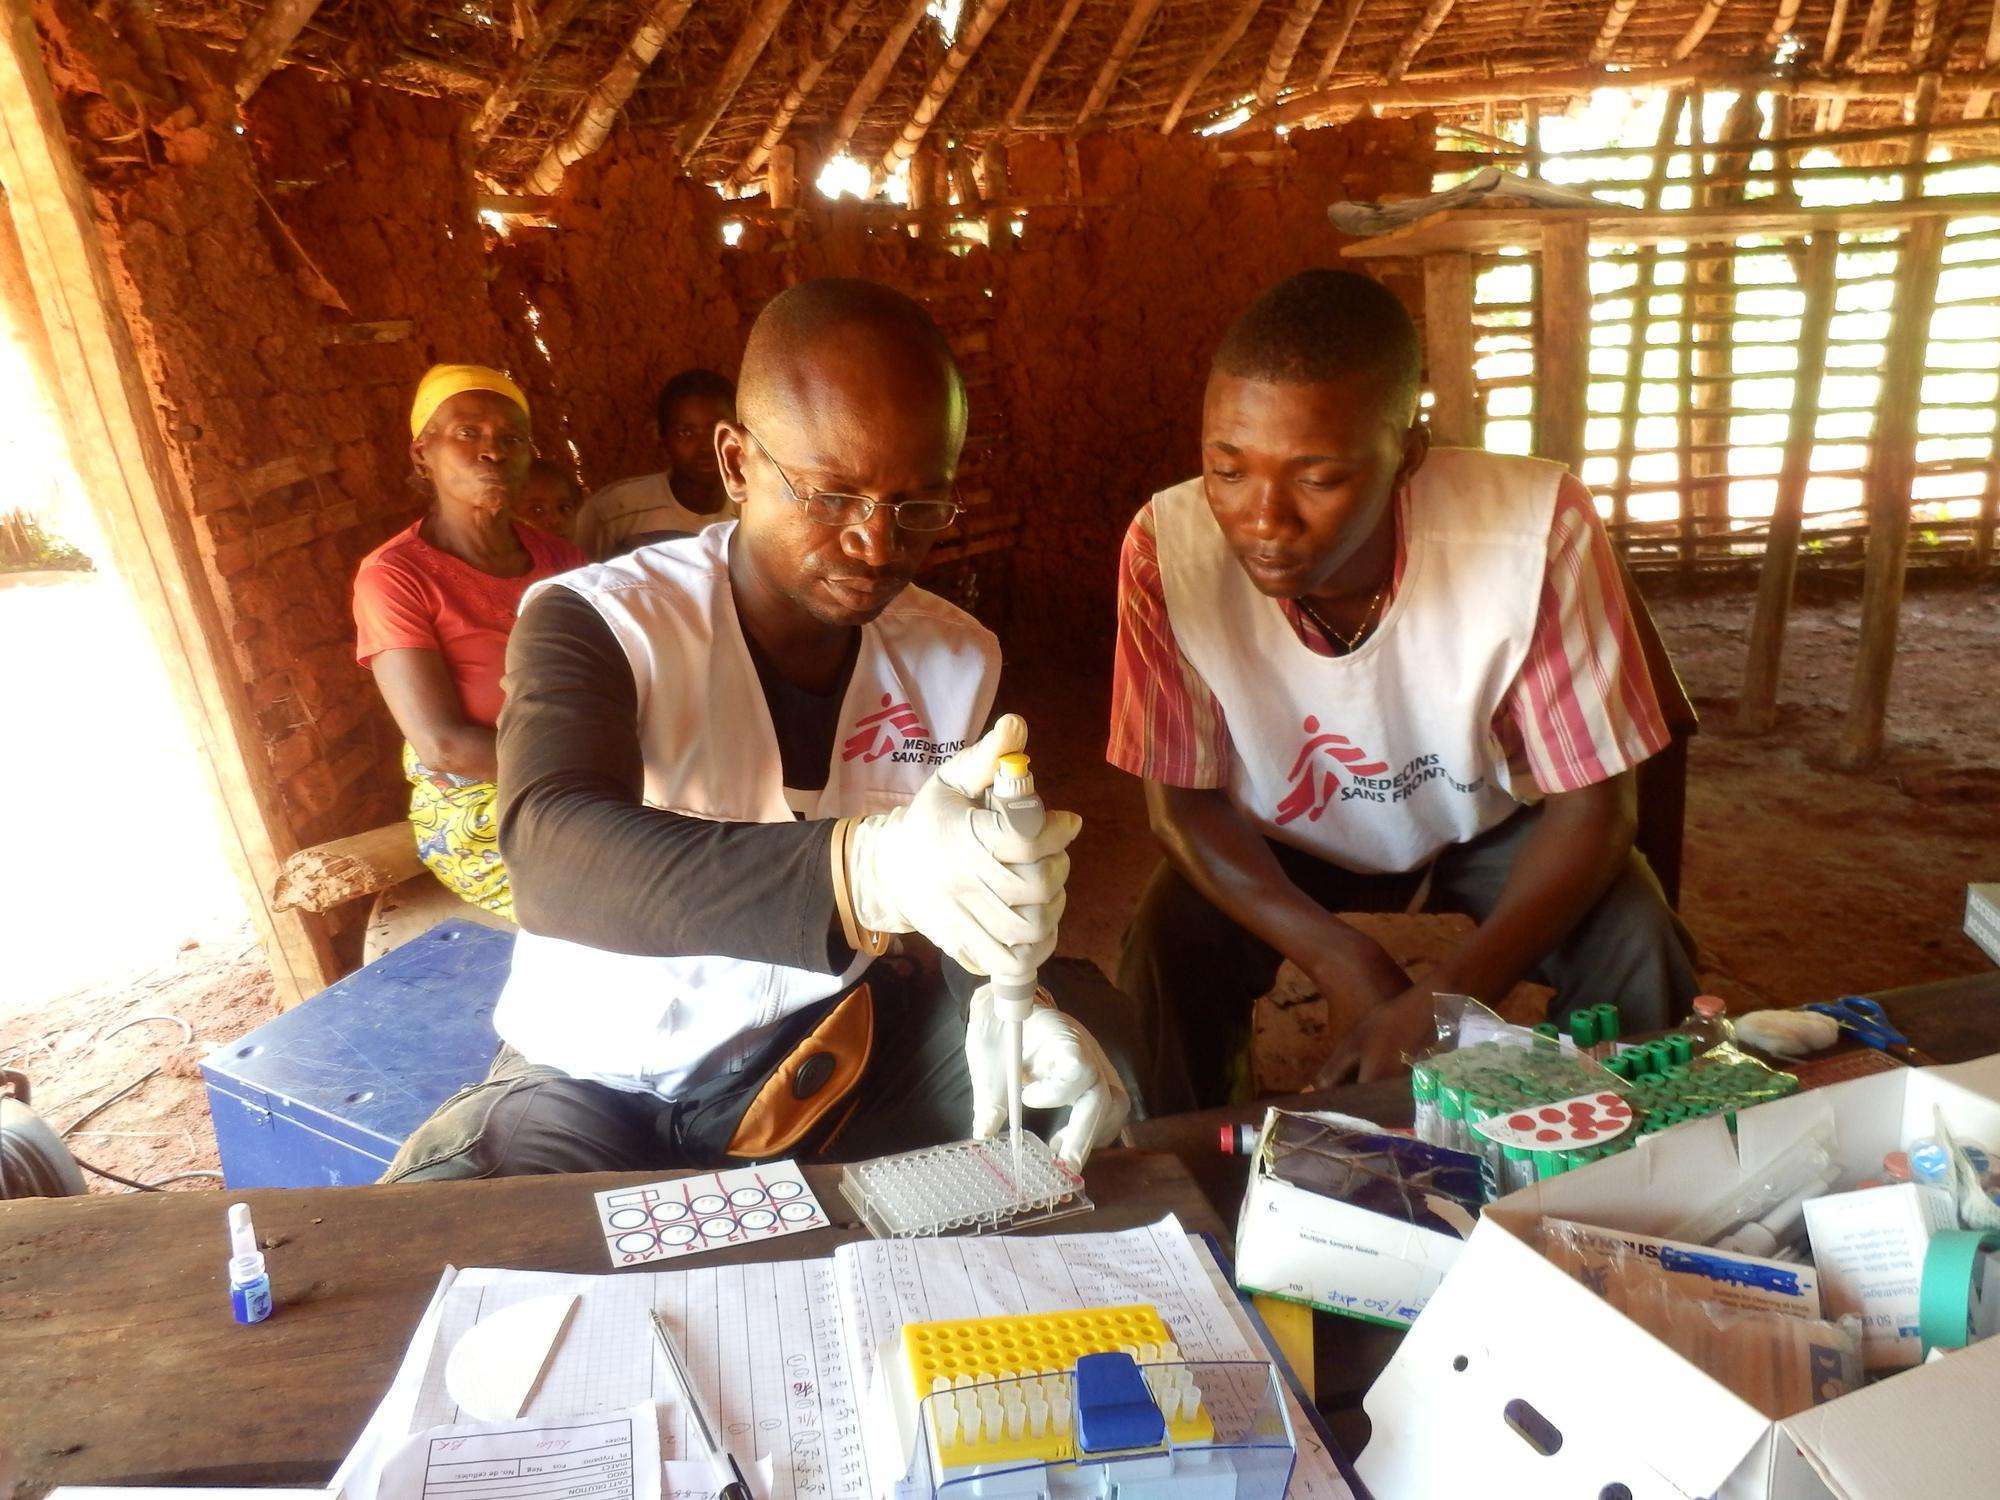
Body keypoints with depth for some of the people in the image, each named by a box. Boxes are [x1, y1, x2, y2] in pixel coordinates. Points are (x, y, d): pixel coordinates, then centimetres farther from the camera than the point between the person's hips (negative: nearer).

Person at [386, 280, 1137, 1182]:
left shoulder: (958, 658, -3)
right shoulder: (592, 624, -18)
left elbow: (962, 883, 3)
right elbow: (552, 853, -37)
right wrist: (862, 867, -55)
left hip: (830, 1039, 5)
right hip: (602, 1079, -4)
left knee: (1098, 1033, -11)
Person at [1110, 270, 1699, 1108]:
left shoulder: (1540, 529, -31)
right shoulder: (1166, 547, -28)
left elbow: (1591, 805, -21)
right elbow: (1183, 801, -17)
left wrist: (1446, 999, -35)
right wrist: (1342, 966, -29)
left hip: (1487, 819, 1)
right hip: (1282, 841, 0)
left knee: (1638, 952, -22)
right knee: (1171, 949, -24)